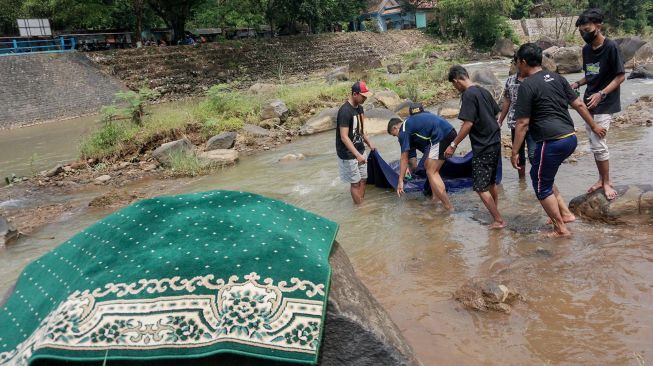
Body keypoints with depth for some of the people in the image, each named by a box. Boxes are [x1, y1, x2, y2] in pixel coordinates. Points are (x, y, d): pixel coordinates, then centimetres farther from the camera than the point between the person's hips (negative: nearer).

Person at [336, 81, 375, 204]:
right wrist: (357, 155, -32)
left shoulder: (359, 107, 4)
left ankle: (362, 203, 26)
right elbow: (344, 137, -27)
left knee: (363, 179, 14)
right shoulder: (345, 111, -24)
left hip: (360, 150, 8)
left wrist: (369, 143, 22)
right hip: (348, 154, -8)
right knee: (355, 182, 2)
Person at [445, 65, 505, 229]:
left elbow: (468, 124, -21)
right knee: (491, 182, 21)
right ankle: (496, 212, 32)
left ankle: (499, 221, 0)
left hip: (483, 147, -9)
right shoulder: (483, 91, 10)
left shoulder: (468, 95, -16)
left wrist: (453, 145, -16)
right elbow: (496, 114, 15)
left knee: (480, 187, -2)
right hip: (495, 143, 9)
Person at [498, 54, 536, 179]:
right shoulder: (510, 80, 6)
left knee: (533, 154, -11)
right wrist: (500, 121, 15)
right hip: (515, 123, 4)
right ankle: (522, 179, 29)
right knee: (519, 154, 15)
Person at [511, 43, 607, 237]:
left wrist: (514, 152, -7)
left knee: (542, 186, 8)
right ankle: (566, 213, 24)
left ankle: (561, 229, 15)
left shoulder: (527, 85, -11)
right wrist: (594, 126, 25)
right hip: (570, 138, 8)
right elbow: (579, 104, 14)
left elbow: (523, 124, -12)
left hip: (552, 142, -8)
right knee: (540, 175, 24)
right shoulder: (556, 78, 11)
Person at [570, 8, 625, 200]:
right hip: (590, 103, 7)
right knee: (594, 144, 11)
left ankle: (607, 181, 8)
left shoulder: (611, 47, -14)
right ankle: (601, 179, 23)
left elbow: (621, 76, -13)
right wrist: (577, 84, 0)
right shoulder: (586, 49, 7)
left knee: (598, 144, -8)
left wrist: (601, 94, -24)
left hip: (605, 104, -7)